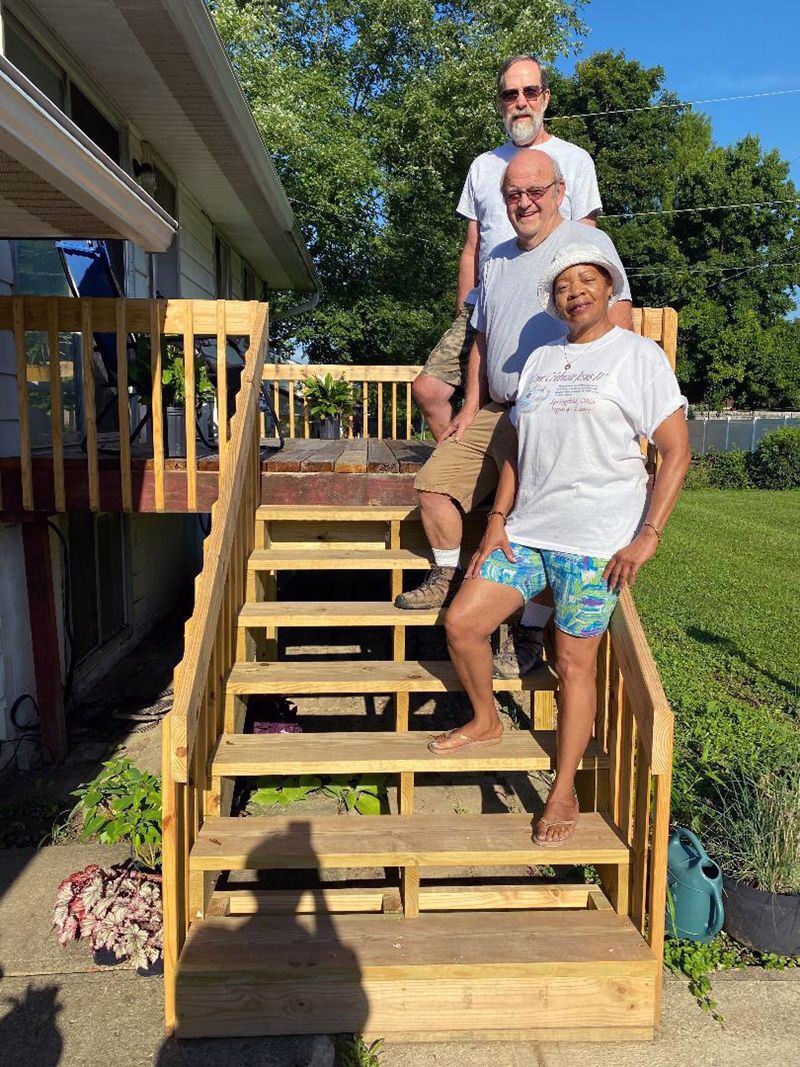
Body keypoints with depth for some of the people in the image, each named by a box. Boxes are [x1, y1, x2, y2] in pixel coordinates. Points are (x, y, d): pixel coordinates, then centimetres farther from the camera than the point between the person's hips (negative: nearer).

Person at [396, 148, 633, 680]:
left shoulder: (588, 242, -2)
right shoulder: (497, 257, 20)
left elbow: (618, 316, -12)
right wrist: (470, 408, 13)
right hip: (494, 413, 8)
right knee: (434, 481, 5)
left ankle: (530, 634, -2)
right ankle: (448, 578, 20)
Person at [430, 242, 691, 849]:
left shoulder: (638, 355, -1)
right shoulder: (541, 359, 15)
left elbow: (677, 451, -6)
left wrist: (648, 536, -14)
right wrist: (498, 518, 6)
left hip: (597, 540, -5)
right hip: (527, 531, 6)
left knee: (575, 662, 0)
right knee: (462, 623, 1)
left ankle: (564, 795, 16)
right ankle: (486, 722, 27)